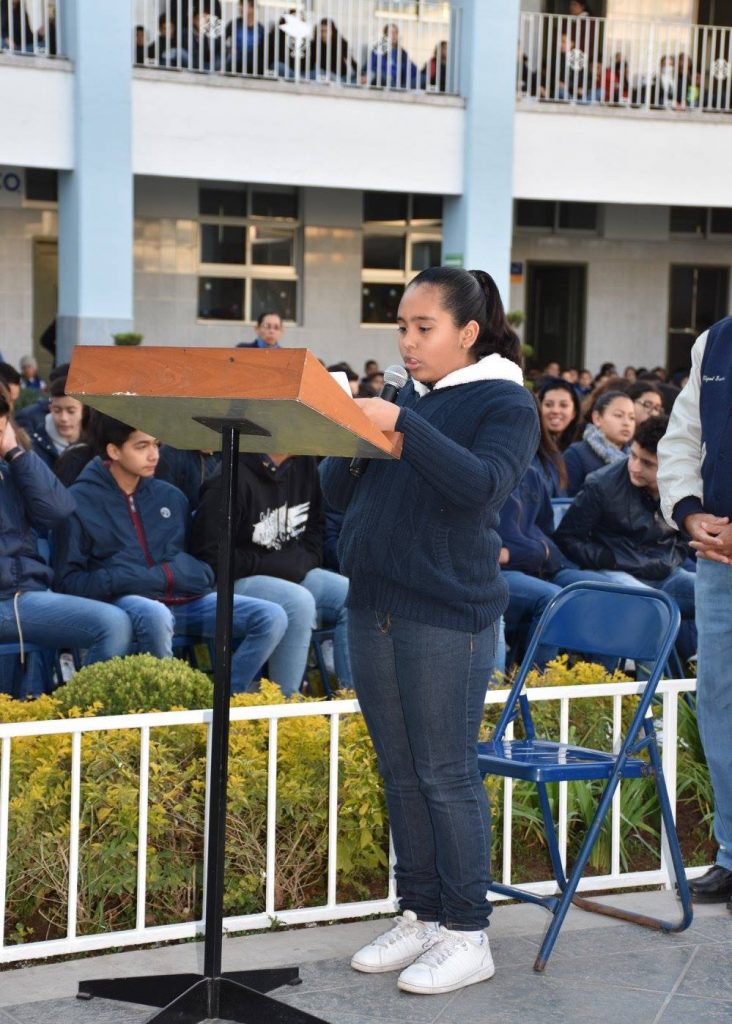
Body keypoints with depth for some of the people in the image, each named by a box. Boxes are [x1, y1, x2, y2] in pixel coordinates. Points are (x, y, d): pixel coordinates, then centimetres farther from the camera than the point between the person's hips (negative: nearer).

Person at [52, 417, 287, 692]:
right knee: (155, 615, -41)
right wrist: (117, 581, -15)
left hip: (185, 598, 5)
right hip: (125, 600, -5)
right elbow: (68, 580, 0)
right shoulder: (80, 501, 4)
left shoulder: (170, 496, 19)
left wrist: (164, 574, -1)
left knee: (271, 617, -15)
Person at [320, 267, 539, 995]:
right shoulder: (402, 398, 15)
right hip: (374, 606, 7)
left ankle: (467, 935, 8)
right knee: (399, 772, 12)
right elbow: (338, 493, 13)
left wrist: (402, 425, -27)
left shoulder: (504, 403, -4)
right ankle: (418, 915, 23)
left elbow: (481, 484, -22)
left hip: (447, 615, -7)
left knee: (445, 774, -2)